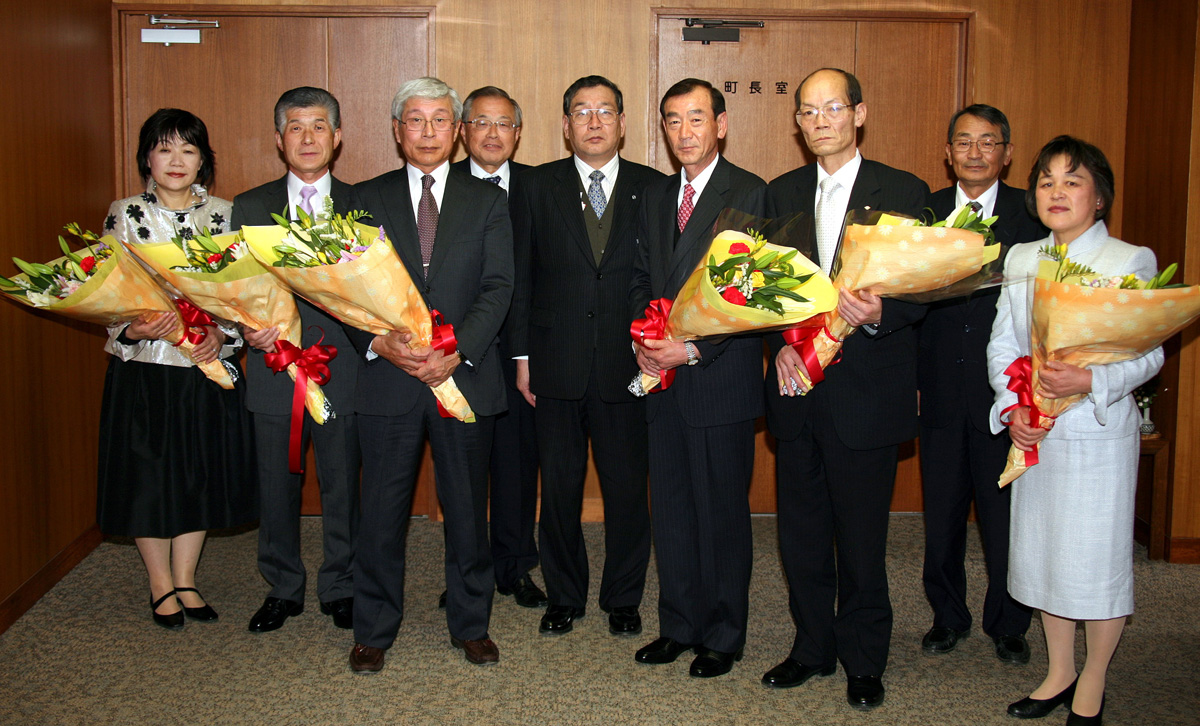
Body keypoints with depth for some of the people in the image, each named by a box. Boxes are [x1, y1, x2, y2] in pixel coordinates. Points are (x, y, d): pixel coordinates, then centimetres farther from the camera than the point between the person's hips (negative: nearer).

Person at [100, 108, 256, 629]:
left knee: (201, 473, 9)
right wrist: (133, 330, -22)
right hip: (143, 369, -2)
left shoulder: (224, 215, 4)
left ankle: (186, 580, 26)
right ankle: (161, 585, 23)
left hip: (208, 367, 2)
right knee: (147, 474, 5)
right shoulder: (125, 215, -1)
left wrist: (223, 334, -13)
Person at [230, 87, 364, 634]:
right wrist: (250, 328, -13)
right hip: (274, 371, 1)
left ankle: (340, 588, 25)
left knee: (342, 488, 8)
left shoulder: (361, 206, 5)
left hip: (341, 370, -1)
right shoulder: (249, 208, 9)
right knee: (276, 490, 10)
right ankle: (282, 589, 27)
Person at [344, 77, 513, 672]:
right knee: (381, 508, 6)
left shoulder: (487, 200, 7)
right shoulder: (368, 198, 9)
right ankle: (374, 629, 21)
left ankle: (471, 624, 24)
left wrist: (457, 350, -16)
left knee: (466, 506, 9)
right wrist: (381, 342, -15)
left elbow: (498, 287, -2)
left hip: (465, 375, 0)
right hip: (387, 377, 0)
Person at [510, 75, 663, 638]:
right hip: (556, 366, 1)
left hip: (628, 365, 0)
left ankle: (623, 598, 25)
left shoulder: (652, 189, 4)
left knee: (627, 486, 7)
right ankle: (564, 596, 27)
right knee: (559, 487, 10)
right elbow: (521, 278, 5)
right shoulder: (538, 187, 5)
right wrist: (522, 355, 2)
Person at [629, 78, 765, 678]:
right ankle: (679, 626, 27)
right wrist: (642, 339, -2)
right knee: (670, 509, 13)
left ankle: (723, 635, 20)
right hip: (661, 380, 6)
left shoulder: (751, 194, -6)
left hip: (721, 379, -6)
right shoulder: (654, 197, 14)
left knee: (722, 512, 5)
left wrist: (694, 349, -18)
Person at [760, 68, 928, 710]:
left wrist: (878, 314, -24)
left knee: (861, 536, 5)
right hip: (796, 386, 4)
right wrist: (781, 344, -5)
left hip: (866, 392, -4)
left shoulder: (905, 193, -1)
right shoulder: (782, 193, 11)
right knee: (800, 531, 11)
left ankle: (864, 659, 23)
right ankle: (812, 646, 29)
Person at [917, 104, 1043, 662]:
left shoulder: (1033, 214, 1)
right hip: (940, 391, 2)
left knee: (1006, 514, 7)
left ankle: (1008, 623, 26)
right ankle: (947, 616, 29)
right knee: (941, 513, 11)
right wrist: (911, 377, -1)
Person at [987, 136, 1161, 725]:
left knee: (1098, 558, 3)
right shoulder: (1020, 259, 7)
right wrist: (1012, 407, -8)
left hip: (1100, 431, -4)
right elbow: (1002, 344, 8)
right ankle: (1058, 674, 32)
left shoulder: (1132, 261, -6)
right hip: (1035, 433, 5)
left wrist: (1090, 381, -27)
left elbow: (1150, 354, -9)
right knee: (1043, 551, 13)